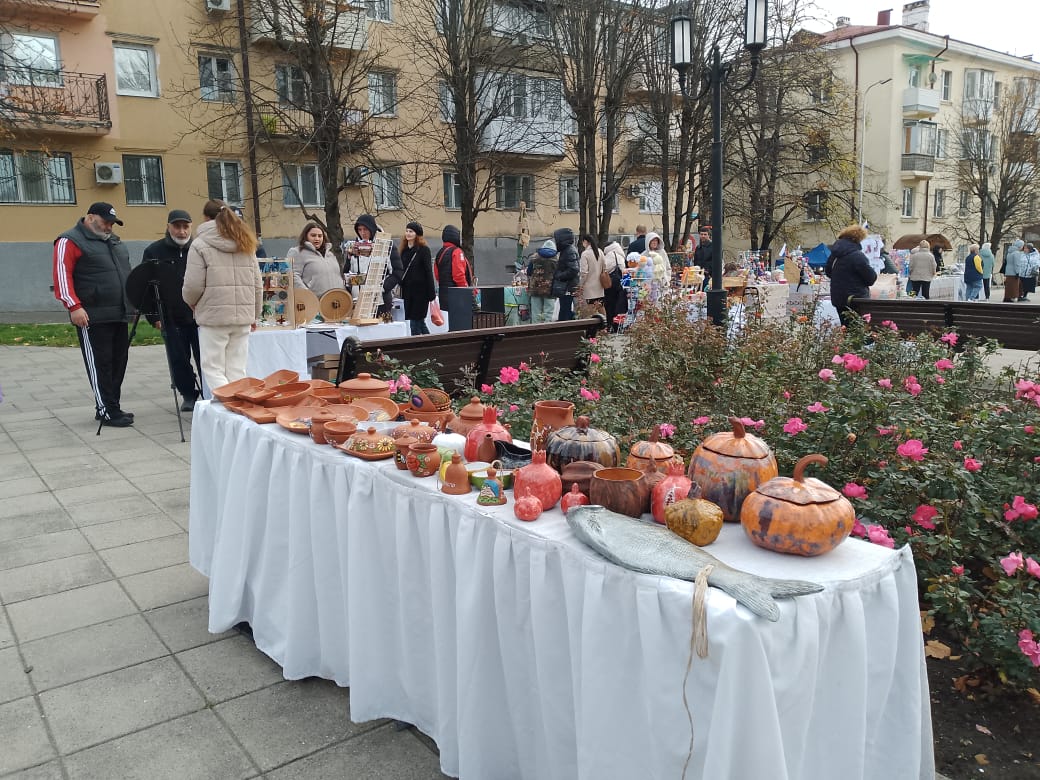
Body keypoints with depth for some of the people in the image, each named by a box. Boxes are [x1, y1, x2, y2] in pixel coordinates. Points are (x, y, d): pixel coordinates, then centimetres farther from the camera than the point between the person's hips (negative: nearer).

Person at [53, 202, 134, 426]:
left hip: (120, 315, 8)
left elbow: (126, 275, 27)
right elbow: (62, 276, -11)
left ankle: (113, 406, 17)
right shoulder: (70, 242, -4)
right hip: (93, 318, -8)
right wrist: (74, 307, -19)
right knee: (99, 365, -5)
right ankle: (107, 411, -2)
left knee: (118, 363, 9)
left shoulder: (115, 242, 21)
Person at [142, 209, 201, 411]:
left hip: (200, 318, 0)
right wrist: (154, 317, -2)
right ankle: (188, 395, 22)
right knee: (178, 361, 6)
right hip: (171, 319, 1)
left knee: (204, 360, 1)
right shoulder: (154, 251, 3)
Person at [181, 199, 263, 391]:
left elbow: (193, 285, -7)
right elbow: (257, 285, 12)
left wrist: (191, 302, 15)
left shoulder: (200, 244, -4)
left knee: (212, 370, 3)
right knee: (237, 371, 9)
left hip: (214, 316, -5)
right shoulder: (246, 245, 12)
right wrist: (254, 316, 21)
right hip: (243, 316, 5)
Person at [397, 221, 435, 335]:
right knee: (419, 322, 12)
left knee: (415, 323, -6)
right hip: (407, 291, 7)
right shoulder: (404, 250, 13)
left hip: (420, 291, -7)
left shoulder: (424, 249, -6)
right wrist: (402, 290, 13)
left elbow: (429, 272, -10)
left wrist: (431, 294, -15)